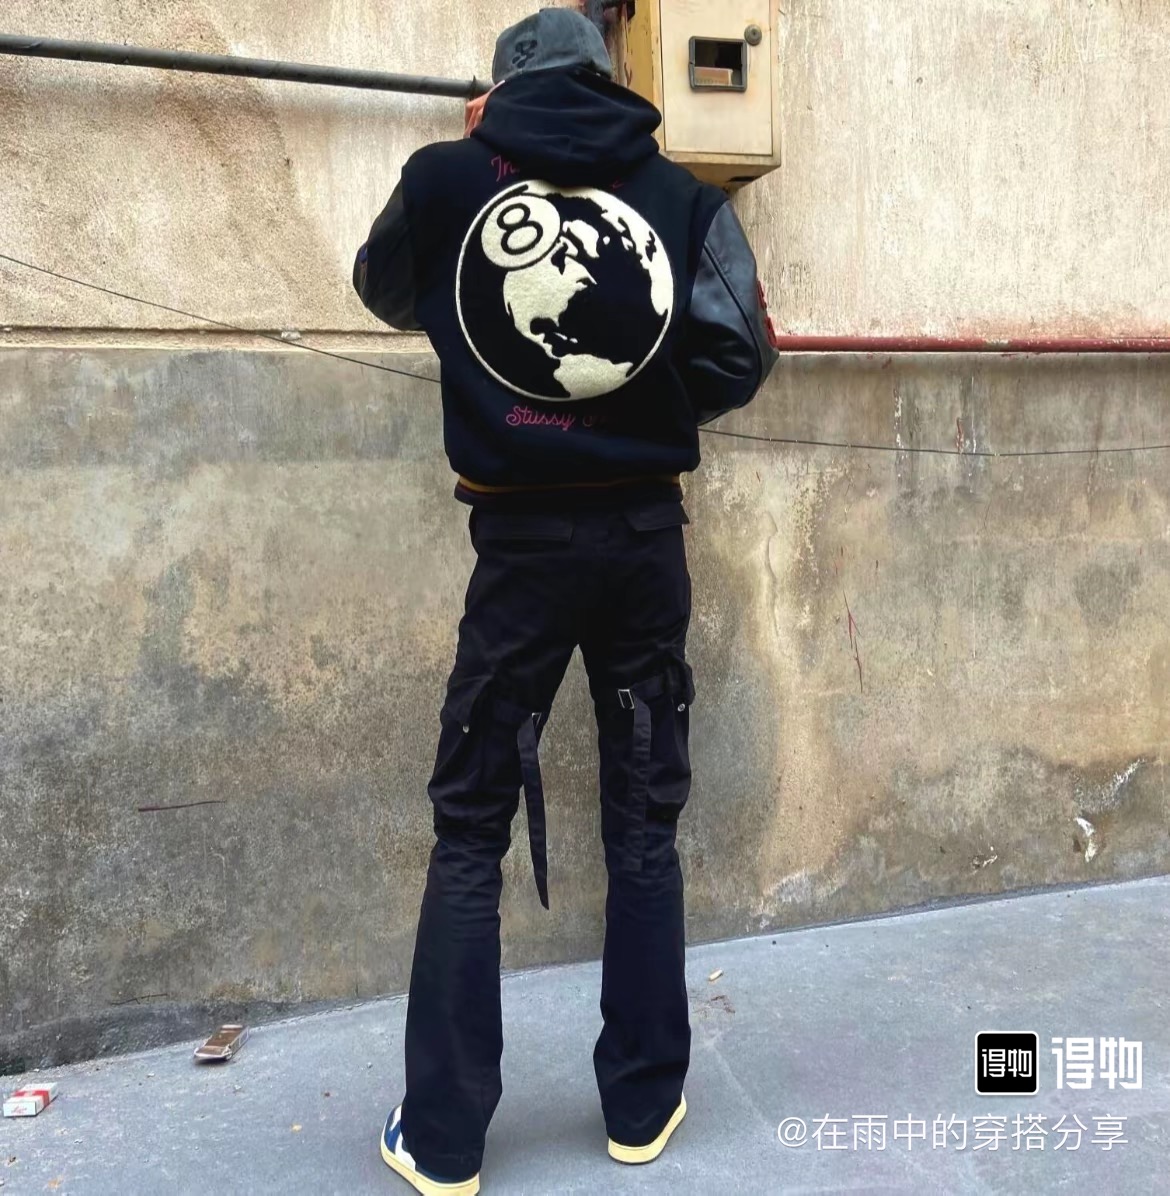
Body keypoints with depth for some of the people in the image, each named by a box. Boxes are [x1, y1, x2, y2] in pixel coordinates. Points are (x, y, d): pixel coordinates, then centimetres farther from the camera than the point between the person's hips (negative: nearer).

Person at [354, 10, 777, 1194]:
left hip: (521, 541, -1)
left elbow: (385, 291, 20)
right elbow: (737, 362, -4)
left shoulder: (445, 179, 3)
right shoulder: (681, 196, 2)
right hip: (645, 533, 1)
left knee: (470, 829, 10)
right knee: (643, 822, 13)